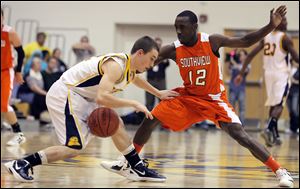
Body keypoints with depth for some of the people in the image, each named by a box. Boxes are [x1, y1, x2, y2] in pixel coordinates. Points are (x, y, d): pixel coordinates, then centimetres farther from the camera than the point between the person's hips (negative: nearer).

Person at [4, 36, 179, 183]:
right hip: (64, 95, -10)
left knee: (116, 125, 9)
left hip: (81, 97, 10)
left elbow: (136, 79, 37)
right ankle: (22, 164, -12)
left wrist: (158, 93, 45)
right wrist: (133, 104, -28)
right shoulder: (116, 65, -23)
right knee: (75, 147, -16)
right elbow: (101, 97, -37)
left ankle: (139, 169, 19)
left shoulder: (130, 66, 8)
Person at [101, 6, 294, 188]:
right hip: (188, 97, 4)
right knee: (150, 119, -4)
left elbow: (246, 41, -13)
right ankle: (126, 164, 11)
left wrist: (271, 26, -24)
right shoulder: (173, 50, -14)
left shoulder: (212, 42, -19)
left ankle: (280, 172, -16)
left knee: (239, 134, -21)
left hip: (215, 98, -3)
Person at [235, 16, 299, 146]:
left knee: (273, 104, 16)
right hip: (281, 74, -6)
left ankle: (275, 135, 18)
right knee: (279, 105, -11)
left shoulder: (266, 37, 8)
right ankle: (268, 129, -31)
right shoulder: (285, 38, -9)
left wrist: (241, 73, 5)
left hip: (269, 73, 7)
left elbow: (251, 55, 4)